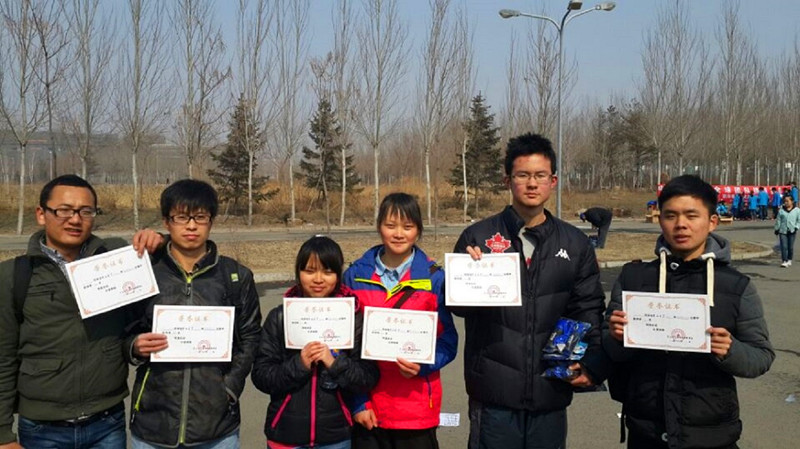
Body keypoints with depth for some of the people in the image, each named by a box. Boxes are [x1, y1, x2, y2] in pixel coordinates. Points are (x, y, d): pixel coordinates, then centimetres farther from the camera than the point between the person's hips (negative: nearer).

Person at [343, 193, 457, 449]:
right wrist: (357, 402, -4)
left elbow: (447, 342, 2)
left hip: (417, 410, -1)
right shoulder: (356, 276, 2)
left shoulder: (434, 279, -1)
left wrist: (422, 366, -17)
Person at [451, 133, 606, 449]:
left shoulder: (576, 244, 7)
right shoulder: (477, 237, 0)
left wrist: (591, 365, -5)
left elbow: (589, 312, 8)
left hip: (551, 393, 2)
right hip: (493, 395, -2)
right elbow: (455, 305, 0)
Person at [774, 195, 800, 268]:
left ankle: (789, 260, 21)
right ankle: (784, 261, -8)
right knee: (783, 246, -7)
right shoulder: (781, 210, 5)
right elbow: (778, 221, 8)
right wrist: (776, 229, 7)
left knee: (790, 247, 7)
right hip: (783, 231, 0)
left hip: (792, 231, 0)